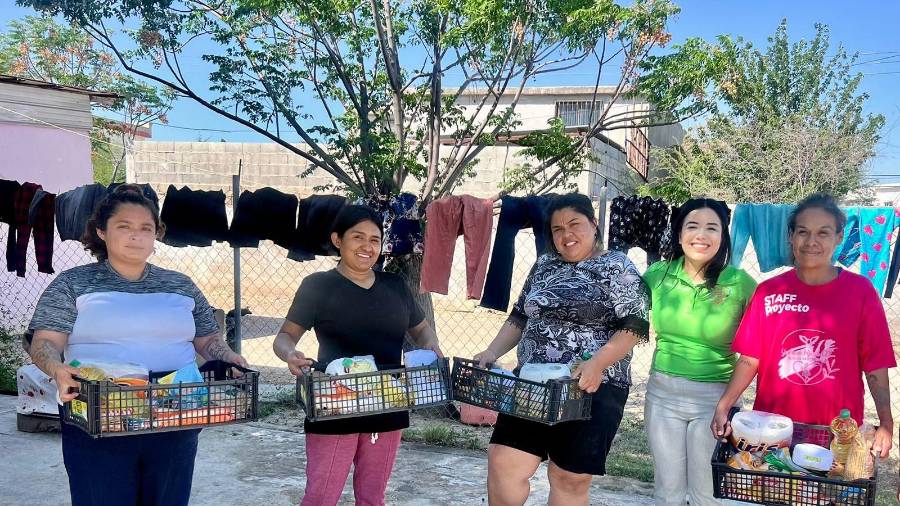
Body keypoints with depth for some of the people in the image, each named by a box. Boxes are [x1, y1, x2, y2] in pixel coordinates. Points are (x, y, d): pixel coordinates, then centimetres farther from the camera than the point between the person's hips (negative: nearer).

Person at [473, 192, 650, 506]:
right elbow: (520, 317, 17)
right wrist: (492, 352, 2)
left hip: (592, 388, -5)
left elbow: (634, 326, -12)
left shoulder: (617, 267, -5)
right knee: (503, 462, 1)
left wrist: (597, 363, -26)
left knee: (570, 477, 5)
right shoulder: (544, 265, 12)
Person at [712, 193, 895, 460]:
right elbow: (750, 359, 0)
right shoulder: (769, 291, -1)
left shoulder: (860, 292, -4)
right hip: (771, 426, 1)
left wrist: (886, 425, -11)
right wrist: (723, 406, -11)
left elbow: (875, 368, -2)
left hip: (837, 432, -1)